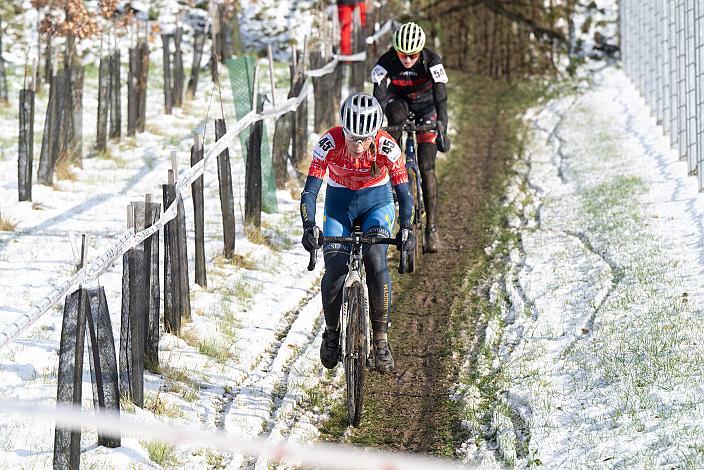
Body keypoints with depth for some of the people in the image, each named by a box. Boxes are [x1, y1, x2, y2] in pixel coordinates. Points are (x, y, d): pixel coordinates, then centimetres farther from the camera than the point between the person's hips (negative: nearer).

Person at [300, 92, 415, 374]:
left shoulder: (386, 147, -26)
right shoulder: (329, 144, -26)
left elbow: (403, 192, -23)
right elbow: (310, 190, -26)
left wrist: (406, 228, -39)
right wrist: (308, 227, -41)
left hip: (377, 202, -1)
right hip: (339, 203, 1)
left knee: (376, 263, -26)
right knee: (334, 272, -17)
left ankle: (380, 340, -16)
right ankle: (331, 332, 10)